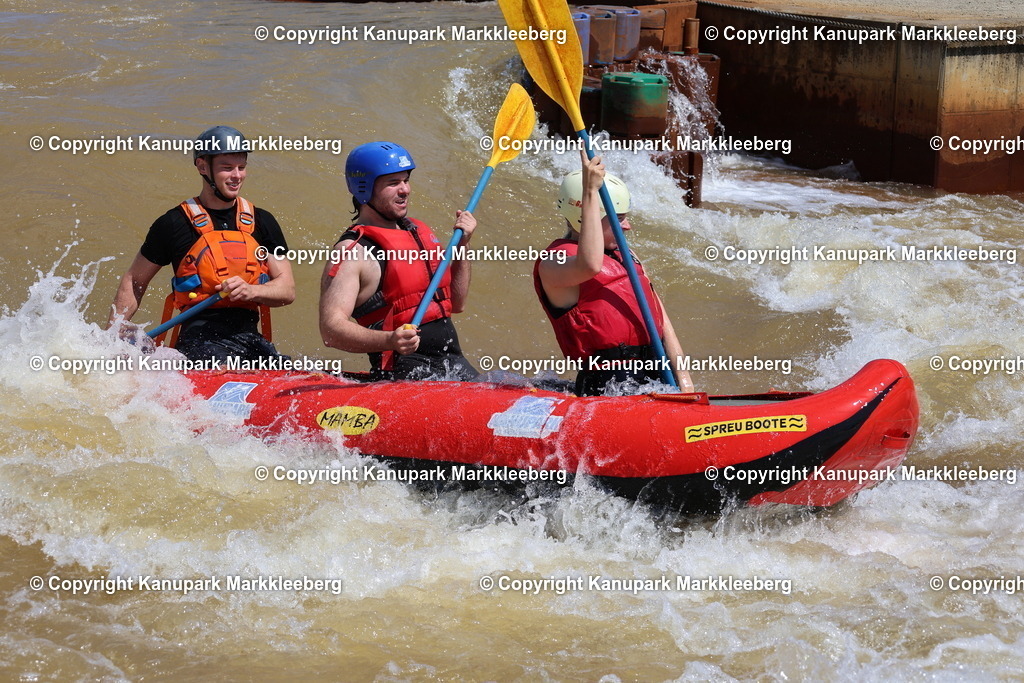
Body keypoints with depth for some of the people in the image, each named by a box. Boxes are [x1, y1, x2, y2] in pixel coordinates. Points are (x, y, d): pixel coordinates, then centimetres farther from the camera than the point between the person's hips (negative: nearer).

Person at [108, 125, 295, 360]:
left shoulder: (262, 223, 15)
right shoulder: (174, 224, 5)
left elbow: (287, 290, 10)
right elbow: (134, 282, 15)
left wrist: (250, 290, -10)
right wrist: (116, 329, 2)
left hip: (251, 339, 4)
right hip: (200, 339, -4)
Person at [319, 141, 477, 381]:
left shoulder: (419, 232, 18)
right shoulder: (353, 251, -6)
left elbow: (456, 304, 26)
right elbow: (331, 329, -17)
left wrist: (462, 246, 12)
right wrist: (389, 341, -33)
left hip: (454, 362, 8)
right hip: (403, 370, -8)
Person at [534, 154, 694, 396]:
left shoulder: (624, 255, 25)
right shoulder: (555, 261, -2)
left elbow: (660, 320, 23)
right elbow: (590, 265, -27)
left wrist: (683, 377, 11)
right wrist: (591, 192, -23)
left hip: (656, 375, 8)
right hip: (609, 382, -8)